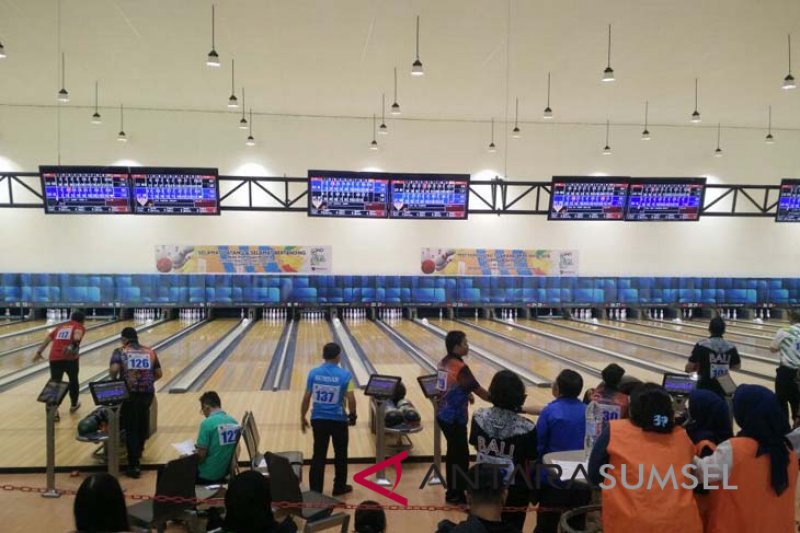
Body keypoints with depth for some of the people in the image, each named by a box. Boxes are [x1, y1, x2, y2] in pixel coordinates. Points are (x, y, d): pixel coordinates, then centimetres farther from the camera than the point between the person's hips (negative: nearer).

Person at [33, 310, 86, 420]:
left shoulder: (60, 327, 26)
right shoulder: (79, 327, 10)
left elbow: (48, 338, 21)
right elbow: (77, 333, -13)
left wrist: (39, 352, 25)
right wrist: (75, 344, -31)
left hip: (55, 358, 3)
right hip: (70, 358, -3)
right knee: (73, 380, 19)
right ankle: (74, 405, 34)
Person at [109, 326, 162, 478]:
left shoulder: (120, 352, 1)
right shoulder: (150, 352, 11)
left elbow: (114, 369, -15)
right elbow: (158, 374, 12)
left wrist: (114, 381, 4)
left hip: (129, 393, -3)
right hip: (147, 393, 3)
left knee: (131, 429, 3)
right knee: (142, 424, 24)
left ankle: (134, 466, 1)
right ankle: (138, 451, 45)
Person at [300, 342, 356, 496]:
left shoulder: (313, 373, -5)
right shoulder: (345, 375, -13)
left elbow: (306, 398, -2)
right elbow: (351, 400, -13)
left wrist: (302, 417, 10)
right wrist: (352, 415, 4)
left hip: (318, 419, 2)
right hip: (339, 421, -2)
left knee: (318, 456, 10)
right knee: (340, 455, 16)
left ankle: (315, 490, 13)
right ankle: (339, 487, 27)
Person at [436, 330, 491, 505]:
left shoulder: (443, 363, 4)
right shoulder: (460, 368, -22)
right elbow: (480, 391, -19)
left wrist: (465, 394, 13)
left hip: (443, 415, 9)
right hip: (454, 418, -9)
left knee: (453, 453, 20)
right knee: (461, 456, 3)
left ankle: (453, 490, 30)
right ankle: (455, 495, 12)